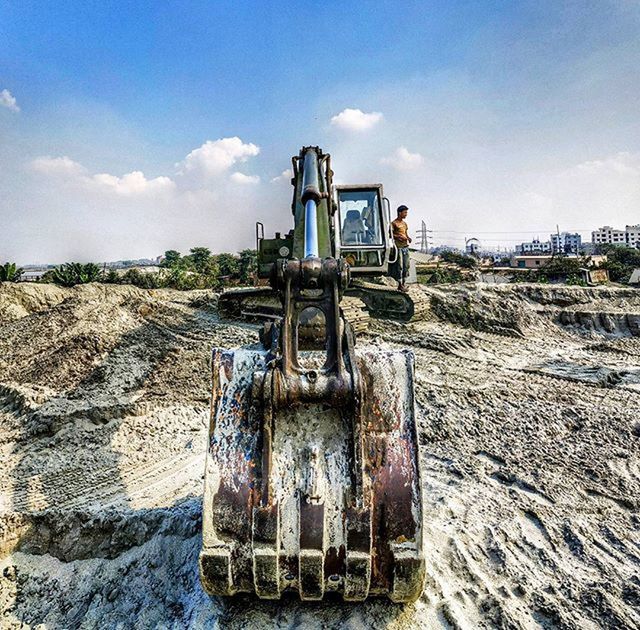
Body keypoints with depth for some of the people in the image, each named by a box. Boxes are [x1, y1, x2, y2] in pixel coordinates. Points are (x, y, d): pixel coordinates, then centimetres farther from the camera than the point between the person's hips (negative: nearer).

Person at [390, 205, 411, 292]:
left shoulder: (405, 223, 17)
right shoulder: (394, 223, -6)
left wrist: (408, 238, 0)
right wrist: (398, 236, -20)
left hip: (405, 246, 7)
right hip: (398, 247, -7)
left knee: (406, 266, 7)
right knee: (399, 266, -5)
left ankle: (403, 283, 15)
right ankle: (400, 284, 3)